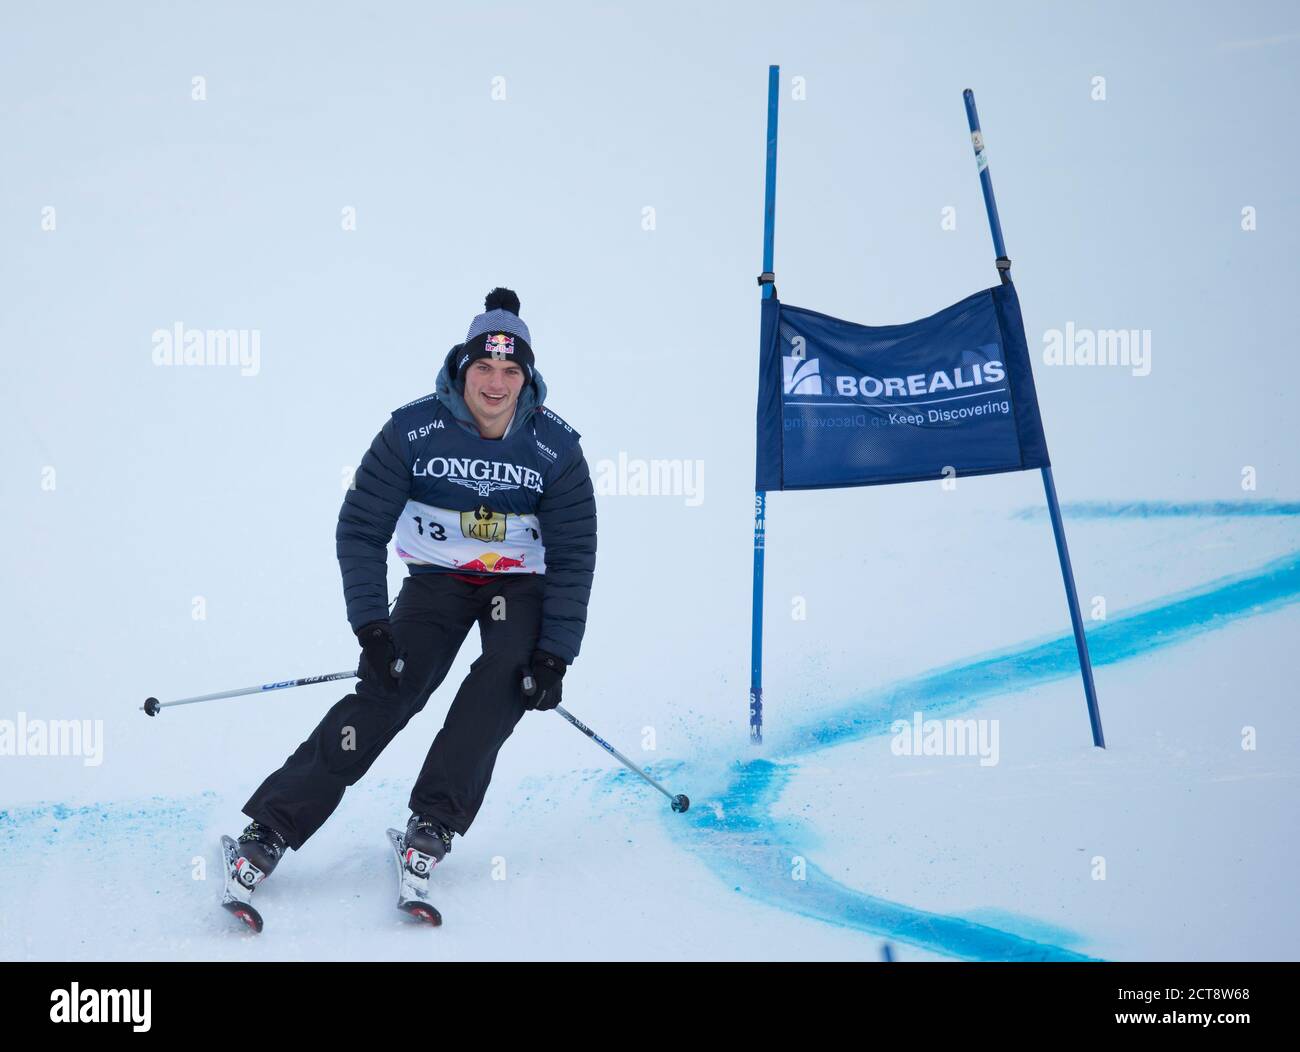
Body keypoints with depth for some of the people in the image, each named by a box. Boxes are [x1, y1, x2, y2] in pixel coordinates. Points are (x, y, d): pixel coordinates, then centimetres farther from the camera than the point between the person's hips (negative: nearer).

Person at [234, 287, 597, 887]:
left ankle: (433, 822, -19)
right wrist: (372, 628, -20)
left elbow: (574, 557, -9)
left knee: (506, 680, -27)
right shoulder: (412, 432, -17)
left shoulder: (556, 448, -14)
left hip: (520, 584, 1)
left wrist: (555, 655, -16)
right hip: (435, 579, -1)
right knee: (384, 695, -17)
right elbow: (360, 529, -12)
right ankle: (272, 827, -15)